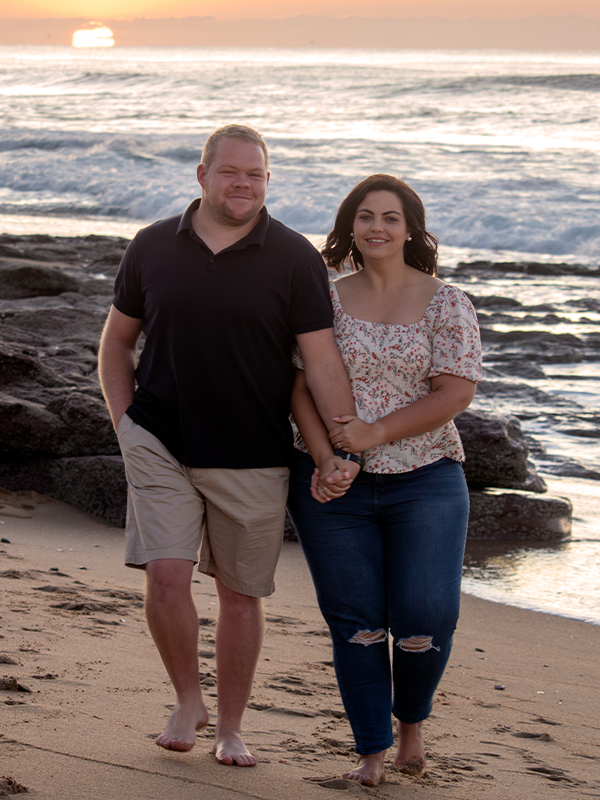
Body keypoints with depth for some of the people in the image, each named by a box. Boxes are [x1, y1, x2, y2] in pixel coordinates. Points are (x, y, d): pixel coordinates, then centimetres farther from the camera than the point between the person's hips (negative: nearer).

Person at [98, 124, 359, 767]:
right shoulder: (153, 246, 3)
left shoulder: (294, 259, -4)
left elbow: (322, 360, -8)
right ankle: (187, 700, 12)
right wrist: (124, 423, 5)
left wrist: (344, 449, -17)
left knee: (241, 593, 8)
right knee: (166, 575, -12)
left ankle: (230, 728, 24)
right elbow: (116, 340, 14)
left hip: (253, 459, -1)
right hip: (160, 444, 1)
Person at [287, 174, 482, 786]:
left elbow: (456, 393, -9)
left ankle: (411, 718, 22)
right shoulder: (325, 300, 4)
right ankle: (371, 751, 14)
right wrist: (324, 460, -15)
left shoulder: (444, 304, -1)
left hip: (423, 483, -1)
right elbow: (301, 385, -1)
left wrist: (375, 433, -16)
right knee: (355, 622, 1)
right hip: (334, 489, 1)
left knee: (425, 620, -8)